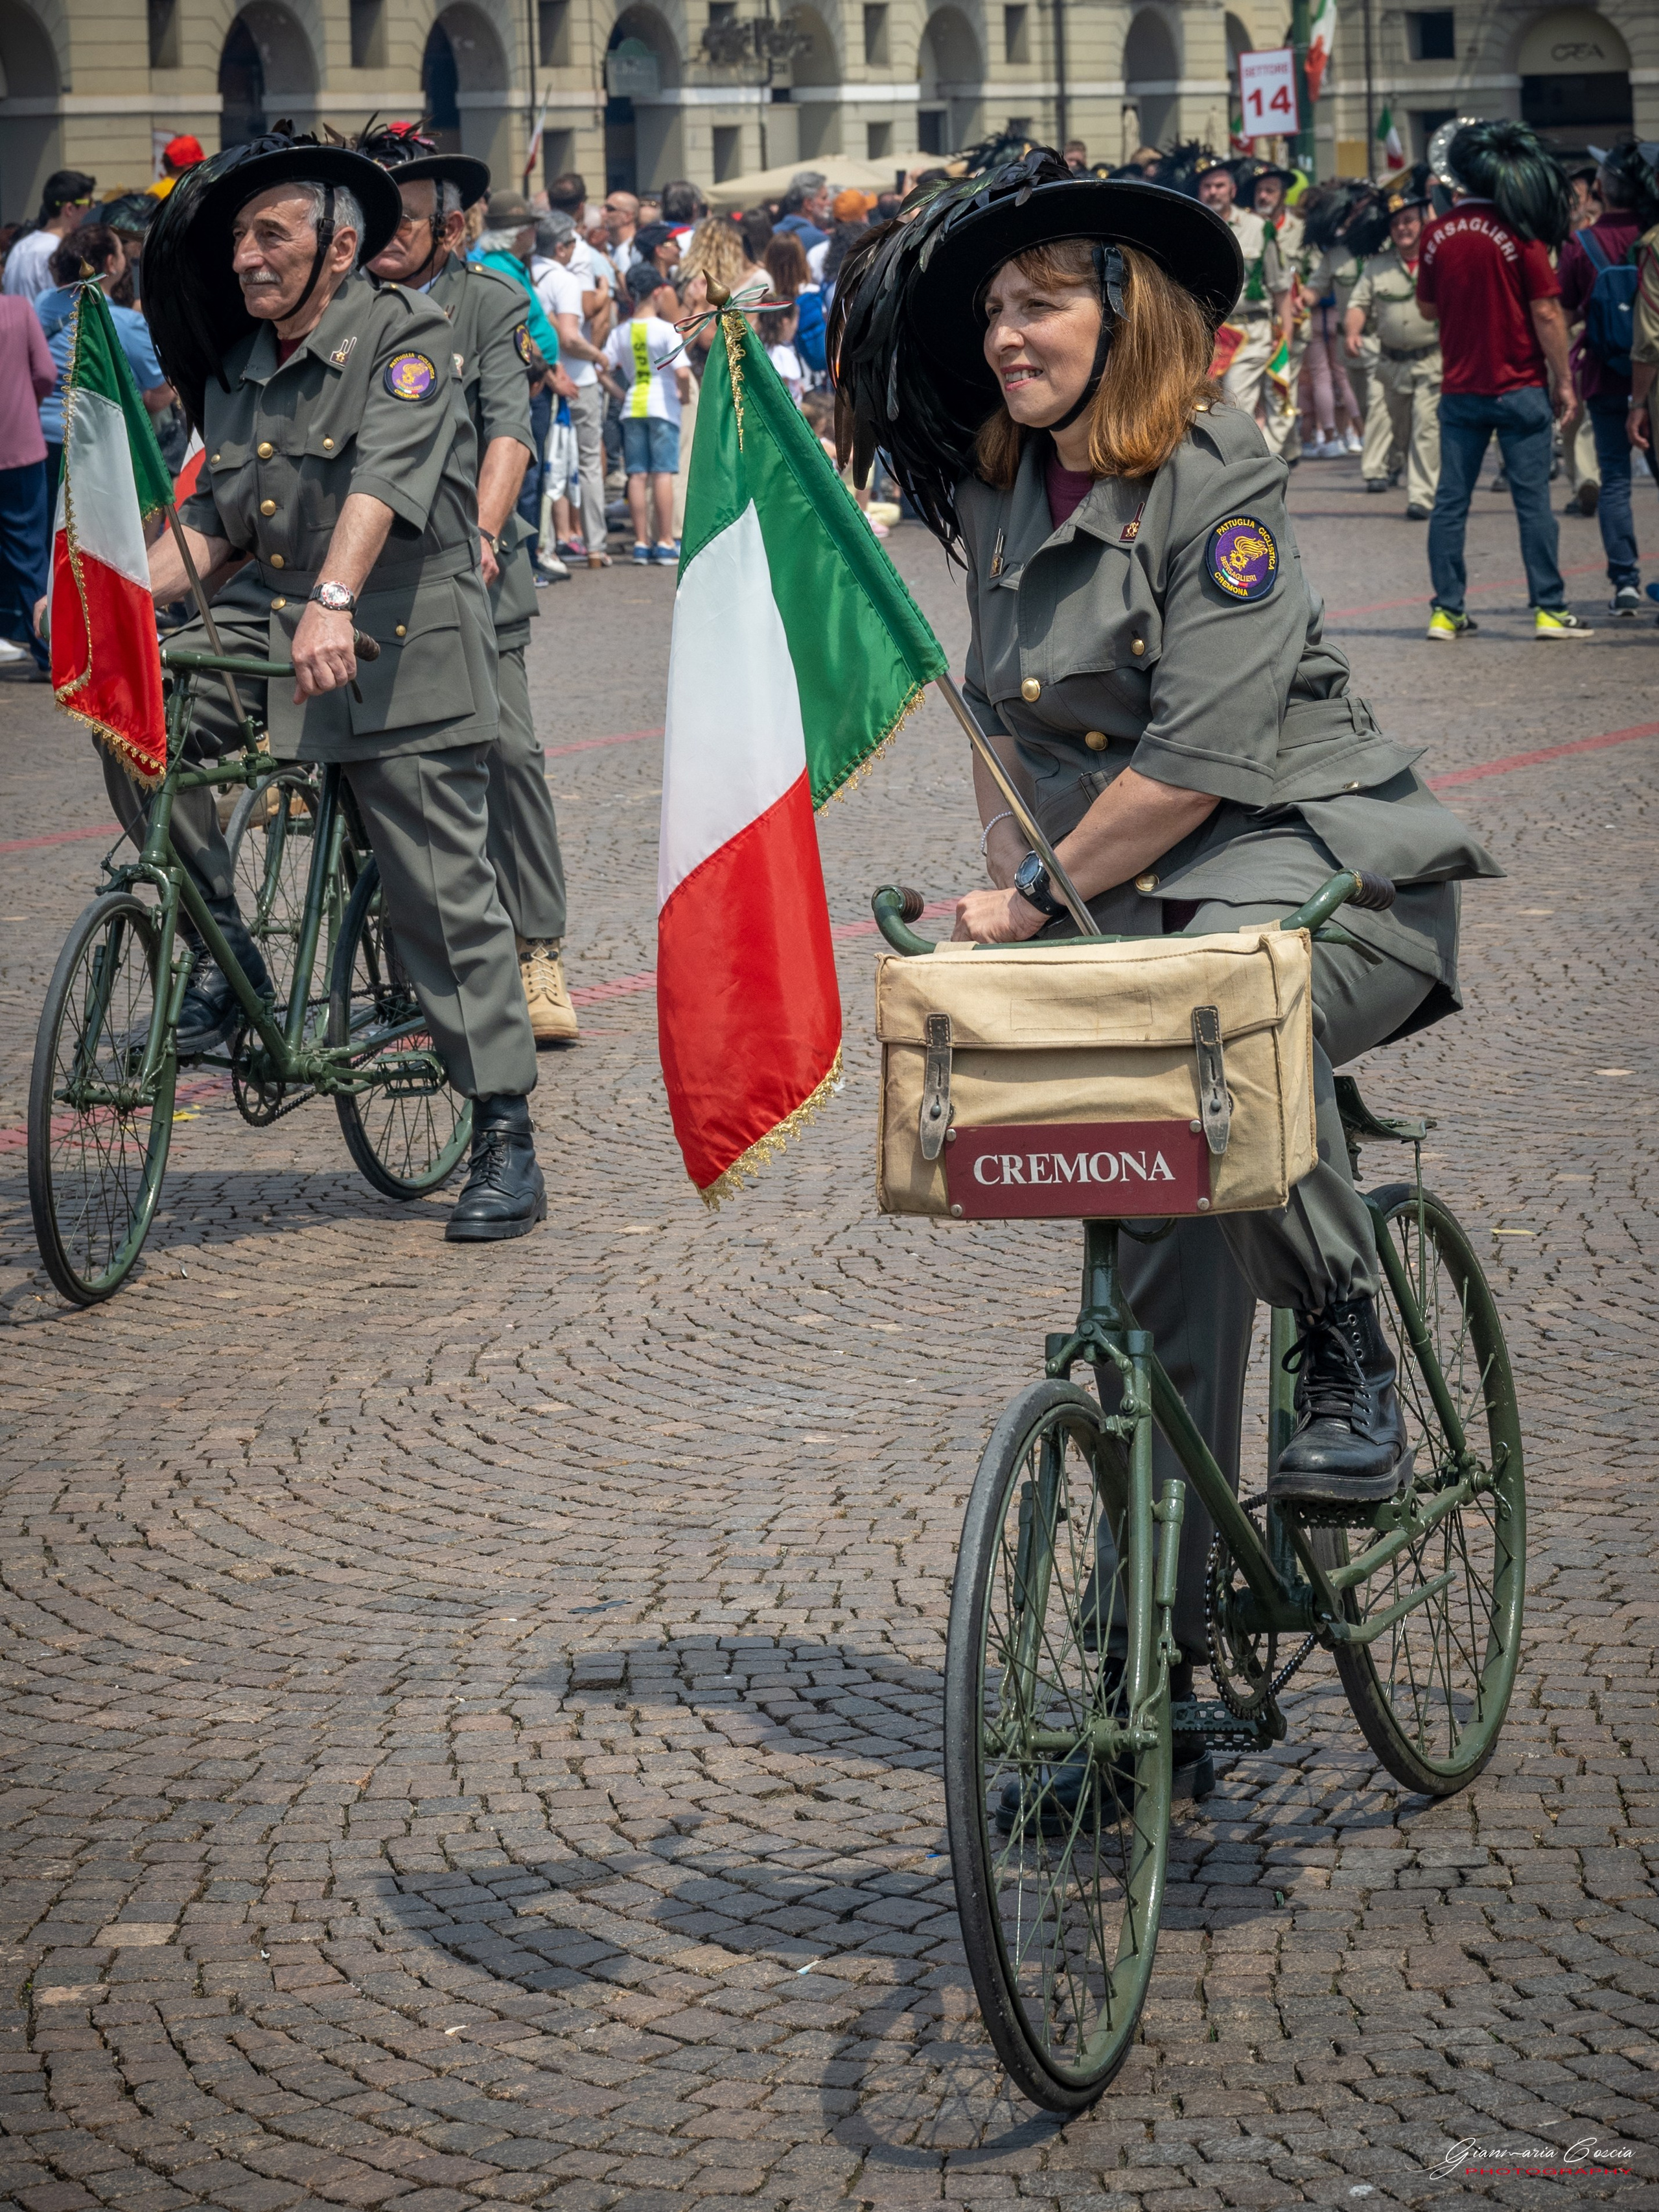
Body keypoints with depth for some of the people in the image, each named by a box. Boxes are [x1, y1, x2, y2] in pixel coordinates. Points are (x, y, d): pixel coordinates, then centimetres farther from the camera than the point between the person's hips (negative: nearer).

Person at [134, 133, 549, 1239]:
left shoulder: (407, 335, -9)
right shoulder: (237, 372, 14)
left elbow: (385, 477, -25)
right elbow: (216, 523, 14)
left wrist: (335, 603, -40)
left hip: (402, 653, -6)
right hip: (272, 629, 7)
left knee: (448, 901, -5)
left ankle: (507, 1148, 3)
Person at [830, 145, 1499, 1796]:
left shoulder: (1216, 486, -13)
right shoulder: (999, 501, 8)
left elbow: (1199, 761, -20)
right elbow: (1006, 722, 21)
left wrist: (1041, 894, -14)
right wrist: (1004, 902, 10)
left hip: (1318, 868, -6)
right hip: (1132, 905, 6)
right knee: (1162, 1301, 2)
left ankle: (1348, 1351, -21)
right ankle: (1154, 1689, 7)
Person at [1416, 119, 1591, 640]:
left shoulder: (1439, 235, 0)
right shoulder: (1520, 235, -10)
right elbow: (1546, 312, -11)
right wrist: (1563, 381, -3)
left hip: (1459, 389, 3)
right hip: (1520, 389, -3)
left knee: (1451, 500, 7)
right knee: (1532, 500, 0)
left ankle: (1447, 611, 7)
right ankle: (1549, 610, 1)